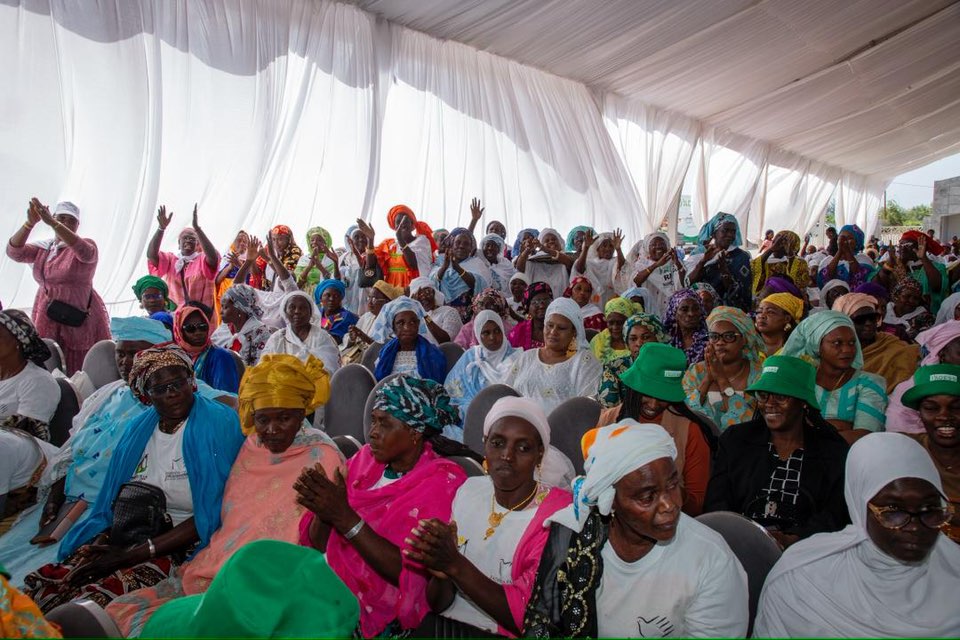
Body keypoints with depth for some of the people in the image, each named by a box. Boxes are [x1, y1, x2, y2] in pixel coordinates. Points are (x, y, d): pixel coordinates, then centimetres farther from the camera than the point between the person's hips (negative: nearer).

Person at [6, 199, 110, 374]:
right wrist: (30, 223, -20)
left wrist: (51, 222, -35)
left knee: (81, 372, -2)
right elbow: (14, 251, -4)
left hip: (79, 319, -4)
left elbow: (83, 252, -26)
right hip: (46, 319, 4)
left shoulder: (87, 245, -2)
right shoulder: (42, 249, 12)